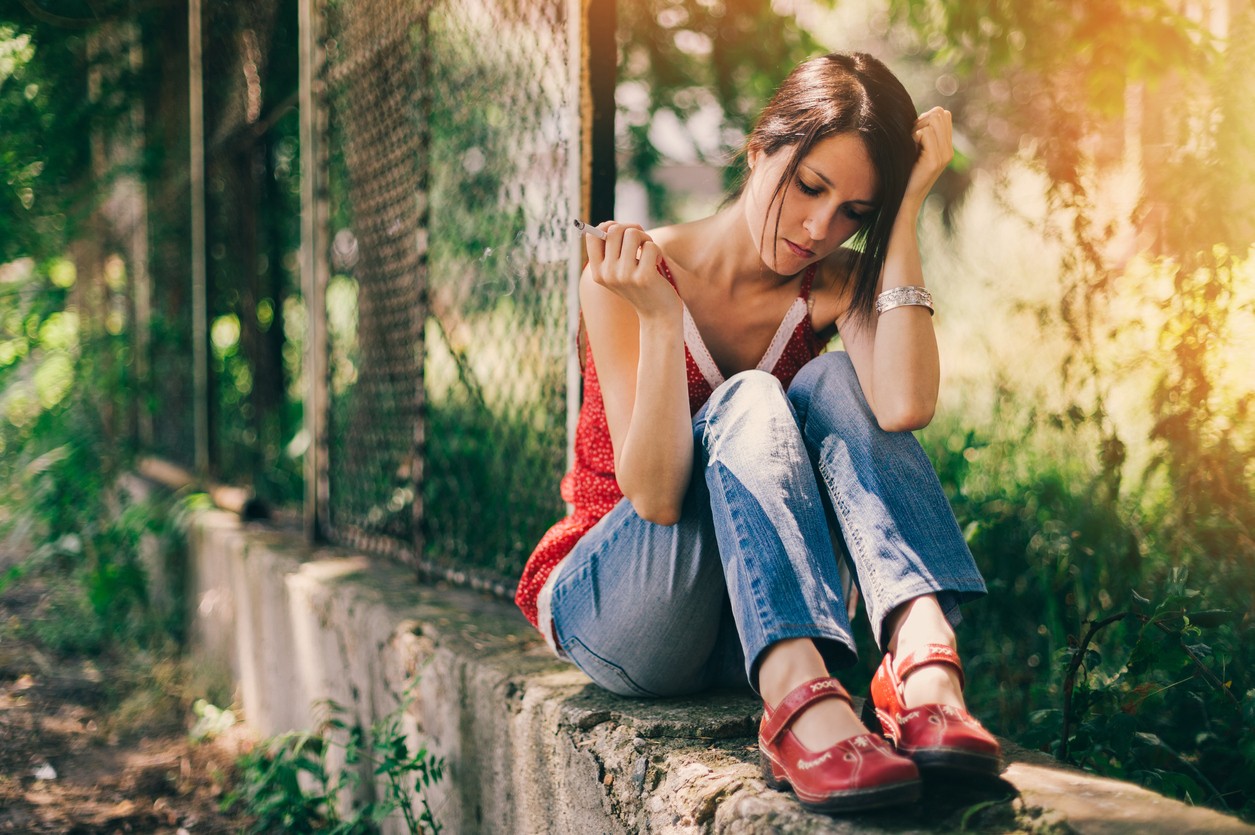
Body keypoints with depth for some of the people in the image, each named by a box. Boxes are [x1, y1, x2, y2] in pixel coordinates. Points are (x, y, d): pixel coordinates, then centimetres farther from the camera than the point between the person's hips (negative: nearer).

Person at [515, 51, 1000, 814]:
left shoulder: (834, 286, -3)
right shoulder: (626, 279, -13)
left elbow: (904, 407, -27)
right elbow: (655, 497, -23)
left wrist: (905, 211, -21)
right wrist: (660, 318, -33)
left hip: (753, 627, 3)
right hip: (608, 606, -3)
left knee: (837, 381, -21)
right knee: (748, 403, -28)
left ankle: (924, 664, -41)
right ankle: (804, 703, -50)